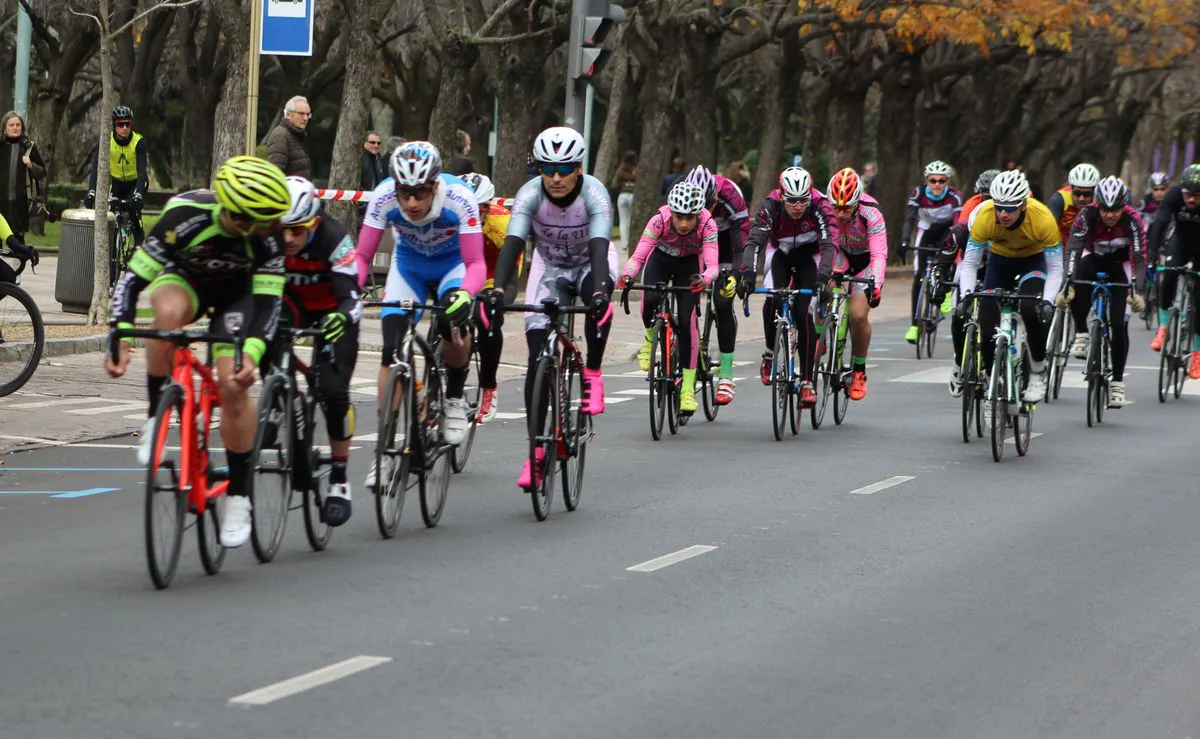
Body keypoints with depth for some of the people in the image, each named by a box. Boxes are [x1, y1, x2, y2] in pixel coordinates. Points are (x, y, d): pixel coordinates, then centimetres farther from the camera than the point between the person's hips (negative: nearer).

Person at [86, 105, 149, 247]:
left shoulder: (138, 142, -26)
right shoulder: (106, 140, -21)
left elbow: (142, 170, -34)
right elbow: (96, 167, -27)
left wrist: (138, 194, -49)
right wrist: (91, 192, -41)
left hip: (136, 181, -2)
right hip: (117, 181, 3)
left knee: (133, 208, -24)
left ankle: (139, 240, -5)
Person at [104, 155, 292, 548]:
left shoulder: (268, 234, -30)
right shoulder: (185, 216, -36)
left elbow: (268, 302, -27)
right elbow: (133, 278, -32)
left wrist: (252, 353, -45)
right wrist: (119, 340, -42)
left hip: (236, 289, 1)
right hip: (185, 278, -1)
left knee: (234, 385, -16)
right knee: (169, 313, -38)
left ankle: (238, 494, -1)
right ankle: (156, 420, -22)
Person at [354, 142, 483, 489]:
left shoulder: (459, 197, -34)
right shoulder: (384, 196, -29)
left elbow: (476, 264, -32)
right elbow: (362, 255, -23)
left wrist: (464, 294, -53)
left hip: (452, 263, -2)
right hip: (409, 263, 2)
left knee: (453, 322, -31)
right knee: (392, 349, -14)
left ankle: (454, 399, -2)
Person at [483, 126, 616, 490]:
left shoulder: (594, 194, -30)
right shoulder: (530, 194, -26)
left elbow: (600, 246, -42)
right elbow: (512, 244, -36)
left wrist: (599, 292, -59)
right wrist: (497, 290, -53)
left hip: (590, 263, -1)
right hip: (549, 266, 1)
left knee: (600, 302, -38)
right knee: (538, 356, -12)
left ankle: (593, 372, -12)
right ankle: (537, 449, -9)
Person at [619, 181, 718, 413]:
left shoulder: (707, 224, -33)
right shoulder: (659, 221, -32)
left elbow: (712, 265, -39)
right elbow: (638, 256, -36)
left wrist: (704, 279, -62)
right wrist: (626, 276, -56)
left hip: (690, 264, 0)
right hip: (661, 258, 1)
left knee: (686, 321, -15)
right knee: (650, 304, -27)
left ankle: (688, 389, -8)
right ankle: (651, 338, 9)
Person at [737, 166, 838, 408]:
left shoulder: (820, 205, -32)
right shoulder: (771, 205, -30)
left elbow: (830, 243, -41)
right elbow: (754, 240, -38)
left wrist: (823, 277, -57)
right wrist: (748, 274, -54)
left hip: (809, 256, -1)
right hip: (780, 253, 1)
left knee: (803, 313, -16)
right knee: (773, 301, -26)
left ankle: (807, 382, -11)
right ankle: (770, 353, 0)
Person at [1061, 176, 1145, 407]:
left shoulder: (1132, 219, -30)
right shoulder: (1087, 215, -30)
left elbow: (1139, 258, -34)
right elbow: (1073, 251, -38)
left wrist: (1137, 292, -49)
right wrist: (1067, 286, -52)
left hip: (1120, 265, 0)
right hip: (1093, 259, 0)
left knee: (1119, 323, -11)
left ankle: (1117, 382, 3)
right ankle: (1081, 334, -14)